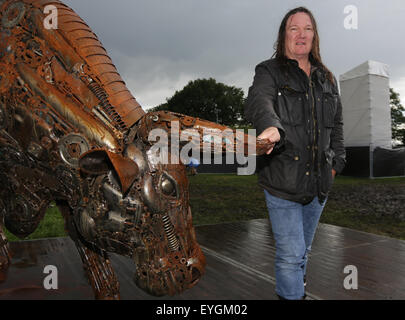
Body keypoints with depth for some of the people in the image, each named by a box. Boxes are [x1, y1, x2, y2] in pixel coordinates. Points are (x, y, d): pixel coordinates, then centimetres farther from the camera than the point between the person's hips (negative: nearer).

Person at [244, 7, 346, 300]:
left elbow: (337, 124, 21)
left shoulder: (327, 79, 15)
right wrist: (271, 126, -45)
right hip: (282, 181, -5)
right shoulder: (269, 71, -2)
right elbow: (258, 102, -24)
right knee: (291, 253, -4)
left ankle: (297, 289, 41)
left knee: (303, 250, 20)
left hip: (318, 182, 6)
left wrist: (336, 162, 10)